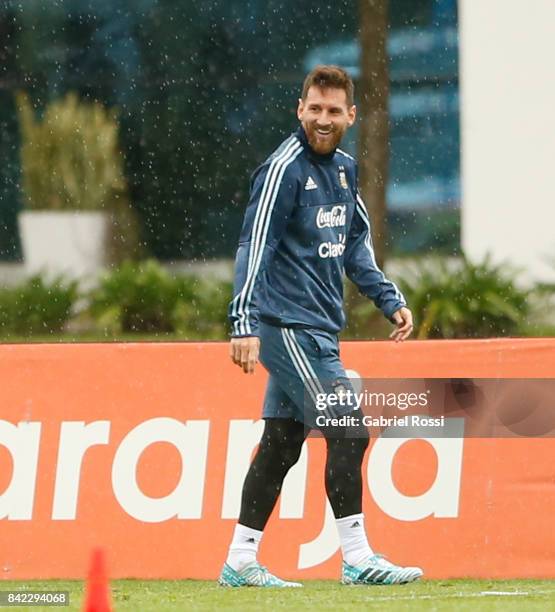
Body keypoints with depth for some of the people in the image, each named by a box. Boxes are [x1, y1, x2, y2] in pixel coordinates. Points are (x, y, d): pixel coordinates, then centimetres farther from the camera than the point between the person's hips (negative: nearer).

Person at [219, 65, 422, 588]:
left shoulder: (343, 168, 12)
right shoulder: (285, 168, -14)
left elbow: (355, 244, 24)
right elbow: (254, 247, -19)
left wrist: (389, 300, 16)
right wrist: (245, 324, -27)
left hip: (318, 325, 8)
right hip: (289, 326, -8)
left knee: (282, 444, 10)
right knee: (348, 433, -11)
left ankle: (240, 562, 14)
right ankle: (357, 559, -7)